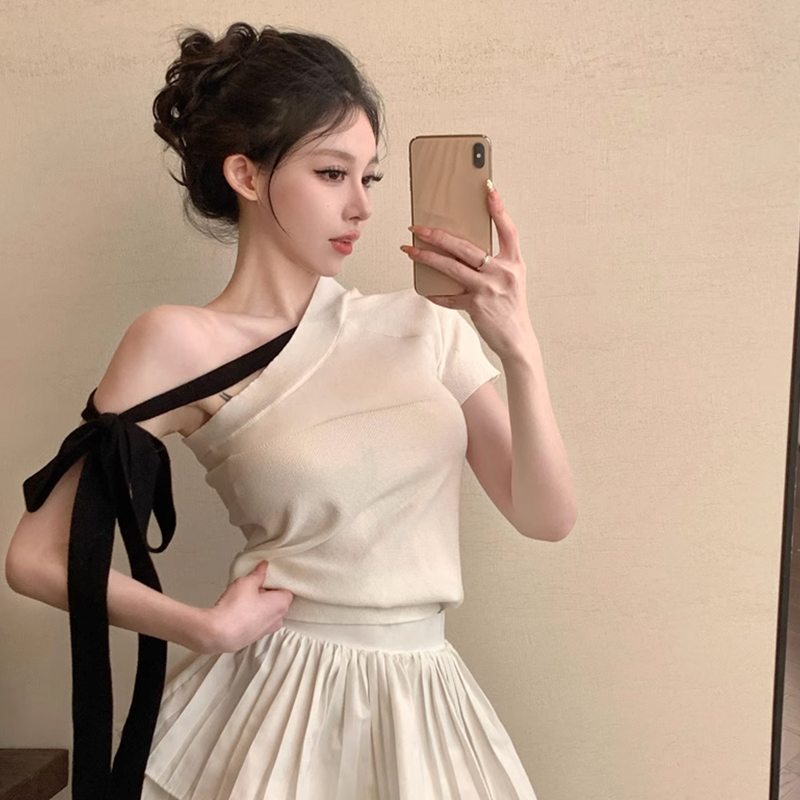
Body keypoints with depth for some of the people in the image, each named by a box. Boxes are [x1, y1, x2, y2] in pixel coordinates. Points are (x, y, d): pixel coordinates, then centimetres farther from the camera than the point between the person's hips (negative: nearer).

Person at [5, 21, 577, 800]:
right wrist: (207, 627, -10)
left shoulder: (422, 323, -1)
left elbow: (546, 516, -5)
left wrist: (519, 349, -17)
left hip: (426, 707, 4)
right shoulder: (181, 343, -11)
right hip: (276, 705, -3)